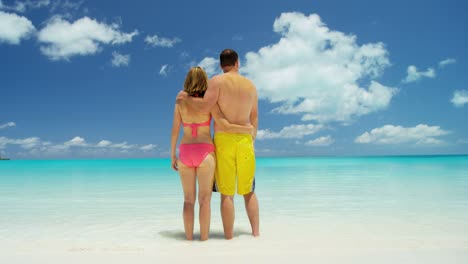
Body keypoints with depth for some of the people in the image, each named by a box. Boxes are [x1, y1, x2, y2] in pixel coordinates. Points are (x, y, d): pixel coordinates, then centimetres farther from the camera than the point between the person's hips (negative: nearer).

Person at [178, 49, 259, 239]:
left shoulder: (217, 81, -4)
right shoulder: (251, 85, 10)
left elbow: (205, 106, -16)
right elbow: (254, 118, 13)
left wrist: (186, 97, 0)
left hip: (223, 140, -3)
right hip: (245, 140, 4)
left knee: (226, 193, 1)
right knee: (249, 191, 13)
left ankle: (229, 237, 5)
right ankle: (256, 232, 16)